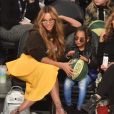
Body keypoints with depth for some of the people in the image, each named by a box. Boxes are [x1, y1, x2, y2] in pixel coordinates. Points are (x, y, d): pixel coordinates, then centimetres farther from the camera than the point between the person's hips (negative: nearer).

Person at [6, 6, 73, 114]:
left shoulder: (56, 32, 5)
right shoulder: (35, 34, -13)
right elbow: (40, 57, -20)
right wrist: (60, 65, -26)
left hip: (47, 66, 5)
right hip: (29, 62, -5)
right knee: (49, 70, -38)